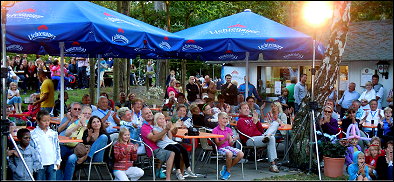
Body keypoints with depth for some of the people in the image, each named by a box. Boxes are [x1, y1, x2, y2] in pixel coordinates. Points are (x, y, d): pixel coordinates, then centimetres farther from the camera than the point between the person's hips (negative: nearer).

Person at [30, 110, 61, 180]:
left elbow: (57, 148, 16)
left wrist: (58, 161, 11)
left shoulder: (53, 134, 10)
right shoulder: (33, 134, -3)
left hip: (52, 163, 3)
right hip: (40, 164, -3)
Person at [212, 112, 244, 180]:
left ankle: (226, 167, -3)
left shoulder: (228, 130, 15)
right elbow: (217, 144, -10)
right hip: (220, 148, -6)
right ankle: (228, 171, -11)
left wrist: (233, 140, -15)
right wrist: (225, 140, -27)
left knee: (241, 154, -22)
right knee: (229, 153, -38)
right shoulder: (215, 130, -2)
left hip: (228, 147, 6)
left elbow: (230, 144, 8)